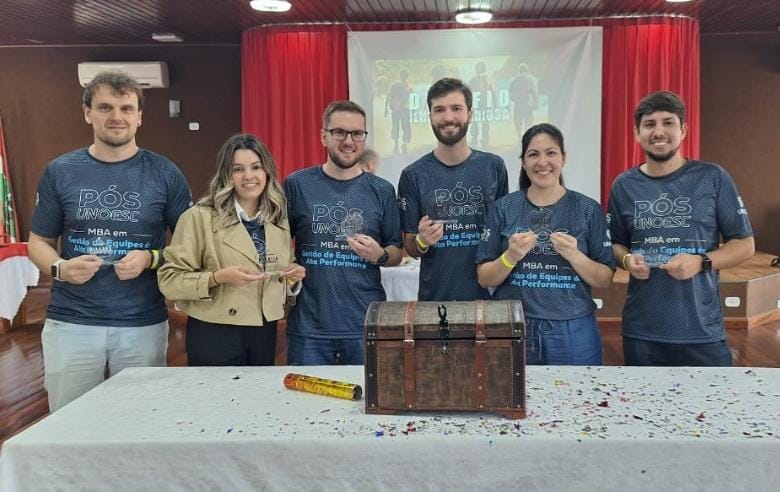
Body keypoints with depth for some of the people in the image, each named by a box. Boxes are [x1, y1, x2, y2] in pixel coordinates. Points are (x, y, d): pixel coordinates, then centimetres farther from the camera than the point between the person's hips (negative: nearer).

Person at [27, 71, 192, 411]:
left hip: (143, 325, 0)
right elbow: (39, 242, 9)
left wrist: (150, 258, -15)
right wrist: (60, 267, -12)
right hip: (70, 322, 1)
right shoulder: (60, 172, 3)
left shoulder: (164, 174, 0)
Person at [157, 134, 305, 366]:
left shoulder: (279, 220, 7)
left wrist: (293, 277, -3)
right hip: (214, 335, -5)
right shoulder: (200, 217, -9)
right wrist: (217, 278, -25)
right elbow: (169, 279, -12)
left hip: (265, 333, 5)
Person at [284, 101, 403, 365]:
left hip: (367, 324, 1)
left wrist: (379, 255, -11)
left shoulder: (381, 191, 4)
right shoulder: (297, 185, 1)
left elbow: (396, 253, 9)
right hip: (308, 325, 0)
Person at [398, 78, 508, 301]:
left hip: (488, 294, 1)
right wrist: (422, 241, -19)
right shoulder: (413, 175, -4)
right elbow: (409, 247, 2)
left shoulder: (493, 167, -1)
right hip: (434, 296, -1)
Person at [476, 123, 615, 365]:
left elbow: (605, 279, 1)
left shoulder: (588, 209, 0)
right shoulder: (504, 207, 1)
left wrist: (574, 256, -16)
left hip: (572, 329, 0)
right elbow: (484, 278, 1)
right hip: (512, 328, 0)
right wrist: (511, 257, -17)